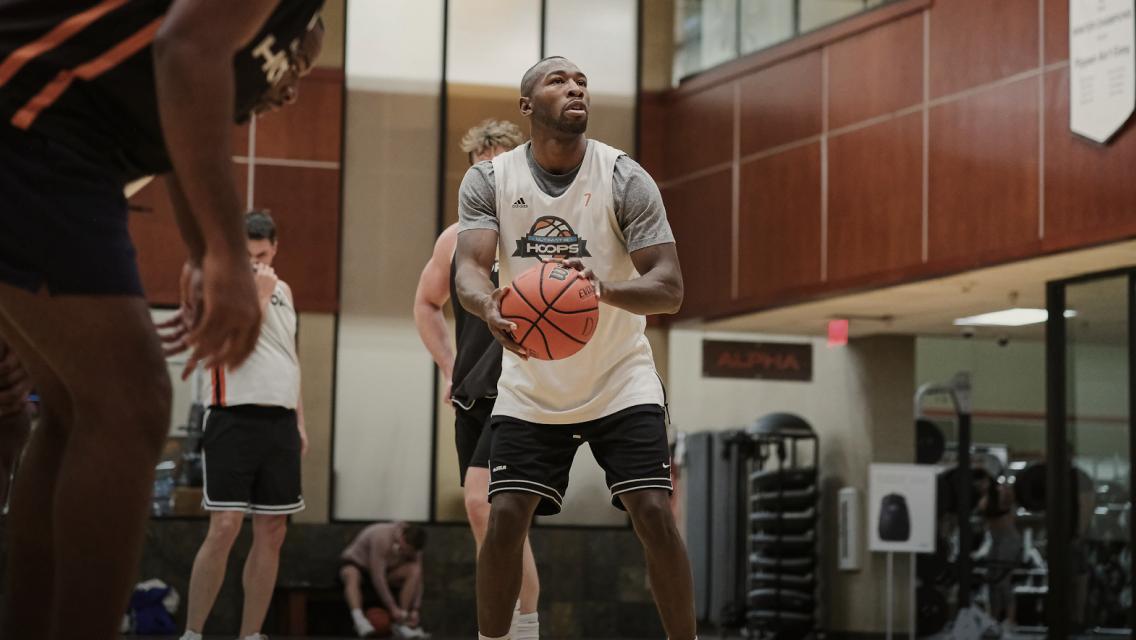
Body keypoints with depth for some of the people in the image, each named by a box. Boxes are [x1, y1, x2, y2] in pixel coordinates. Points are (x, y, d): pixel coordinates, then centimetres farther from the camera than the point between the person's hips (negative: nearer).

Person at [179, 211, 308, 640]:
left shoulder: (283, 290, 16)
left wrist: (299, 420, 18)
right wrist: (259, 295, -16)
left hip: (280, 424, 6)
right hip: (235, 422, -6)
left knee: (271, 533, 5)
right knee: (224, 528, -12)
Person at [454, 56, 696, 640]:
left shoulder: (625, 178, -12)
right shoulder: (487, 180, -7)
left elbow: (669, 288, -18)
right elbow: (469, 269, -19)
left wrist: (607, 289, -40)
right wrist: (490, 308, -44)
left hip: (620, 379, -1)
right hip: (531, 387, 1)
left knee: (654, 515, -13)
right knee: (504, 520, -7)